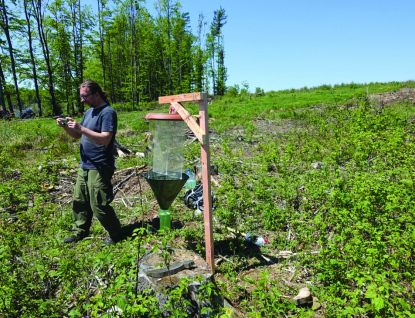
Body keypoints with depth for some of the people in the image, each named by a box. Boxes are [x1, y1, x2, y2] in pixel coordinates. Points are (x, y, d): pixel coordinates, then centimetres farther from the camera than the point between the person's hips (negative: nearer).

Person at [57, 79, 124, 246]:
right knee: (79, 201, 18)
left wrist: (81, 127, -26)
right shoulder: (89, 112, 13)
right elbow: (77, 135, 18)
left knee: (99, 206, -2)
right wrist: (66, 126, -1)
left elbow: (105, 139, -25)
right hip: (85, 166, 9)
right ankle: (80, 232, 35)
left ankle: (116, 234, 16)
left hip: (99, 168, -9)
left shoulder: (107, 112, -14)